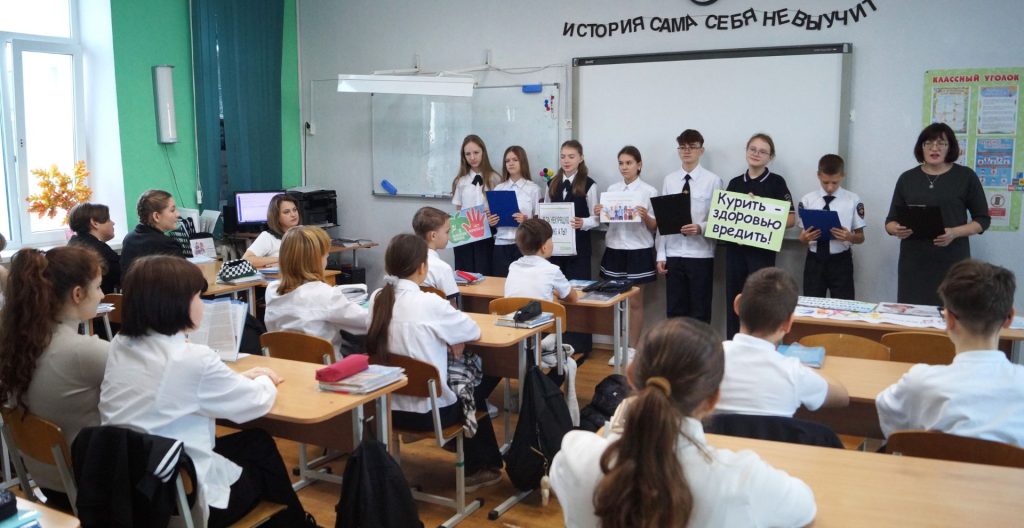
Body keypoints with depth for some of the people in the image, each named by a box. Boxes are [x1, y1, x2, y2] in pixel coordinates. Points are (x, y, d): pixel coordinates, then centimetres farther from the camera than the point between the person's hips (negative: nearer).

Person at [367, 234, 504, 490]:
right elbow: (474, 331, -7)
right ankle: (479, 469, 37)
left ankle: (474, 464, 40)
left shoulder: (377, 299, -2)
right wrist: (452, 337, 11)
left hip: (389, 405, 6)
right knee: (477, 390, 24)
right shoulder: (429, 303, -20)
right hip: (429, 410, -6)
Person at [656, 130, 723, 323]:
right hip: (674, 254, 3)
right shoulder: (669, 180, 6)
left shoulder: (713, 180, -5)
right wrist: (661, 255, 3)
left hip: (701, 255, -3)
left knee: (700, 312, 6)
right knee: (674, 310, 10)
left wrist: (701, 228, -23)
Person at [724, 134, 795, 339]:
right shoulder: (735, 183, 11)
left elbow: (790, 219, -5)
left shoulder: (776, 182, -1)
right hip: (735, 249, 4)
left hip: (762, 250, -4)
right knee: (734, 302, 7)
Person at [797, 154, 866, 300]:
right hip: (814, 261, 1)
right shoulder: (807, 200, 2)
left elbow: (860, 238, 3)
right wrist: (805, 237, -19)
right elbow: (802, 237, 4)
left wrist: (849, 237, -19)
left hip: (841, 261, -1)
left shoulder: (853, 200, -1)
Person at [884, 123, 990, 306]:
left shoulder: (966, 176, 4)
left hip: (952, 261, -2)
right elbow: (891, 220, 12)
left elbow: (983, 219, 5)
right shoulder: (907, 178, 9)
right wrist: (896, 230, -11)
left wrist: (954, 233, -12)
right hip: (913, 262, 2)